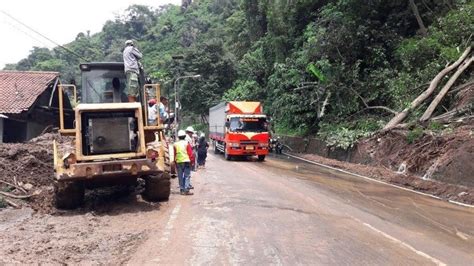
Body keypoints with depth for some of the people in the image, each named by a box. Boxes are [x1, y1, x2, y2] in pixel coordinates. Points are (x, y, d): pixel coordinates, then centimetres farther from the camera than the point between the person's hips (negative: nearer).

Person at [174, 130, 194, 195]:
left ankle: (182, 190, 13)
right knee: (187, 176, 0)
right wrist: (192, 160, 5)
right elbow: (190, 153, -4)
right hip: (186, 161, -3)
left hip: (178, 162, 3)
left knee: (180, 176, 9)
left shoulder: (175, 144, 4)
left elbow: (175, 154, 9)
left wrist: (175, 162, 17)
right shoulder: (187, 143, -5)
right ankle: (186, 190, -5)